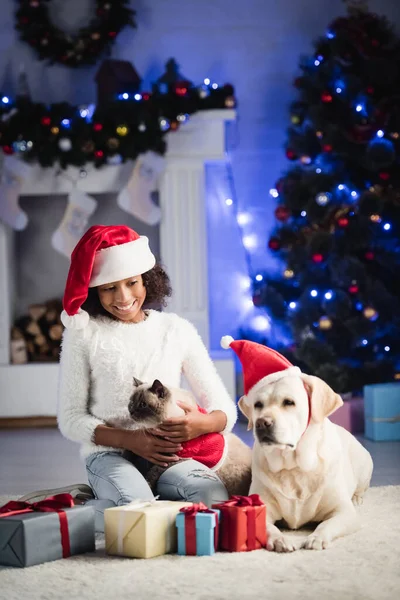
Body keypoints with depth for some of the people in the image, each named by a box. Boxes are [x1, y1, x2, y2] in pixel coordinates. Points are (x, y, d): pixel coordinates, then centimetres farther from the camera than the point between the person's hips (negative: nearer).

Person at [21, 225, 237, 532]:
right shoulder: (84, 333, 1)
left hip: (171, 453, 3)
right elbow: (71, 418, 0)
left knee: (215, 497, -29)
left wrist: (202, 424, -18)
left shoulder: (177, 330, 8)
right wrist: (129, 439, -16)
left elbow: (225, 409, 7)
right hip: (109, 453, -3)